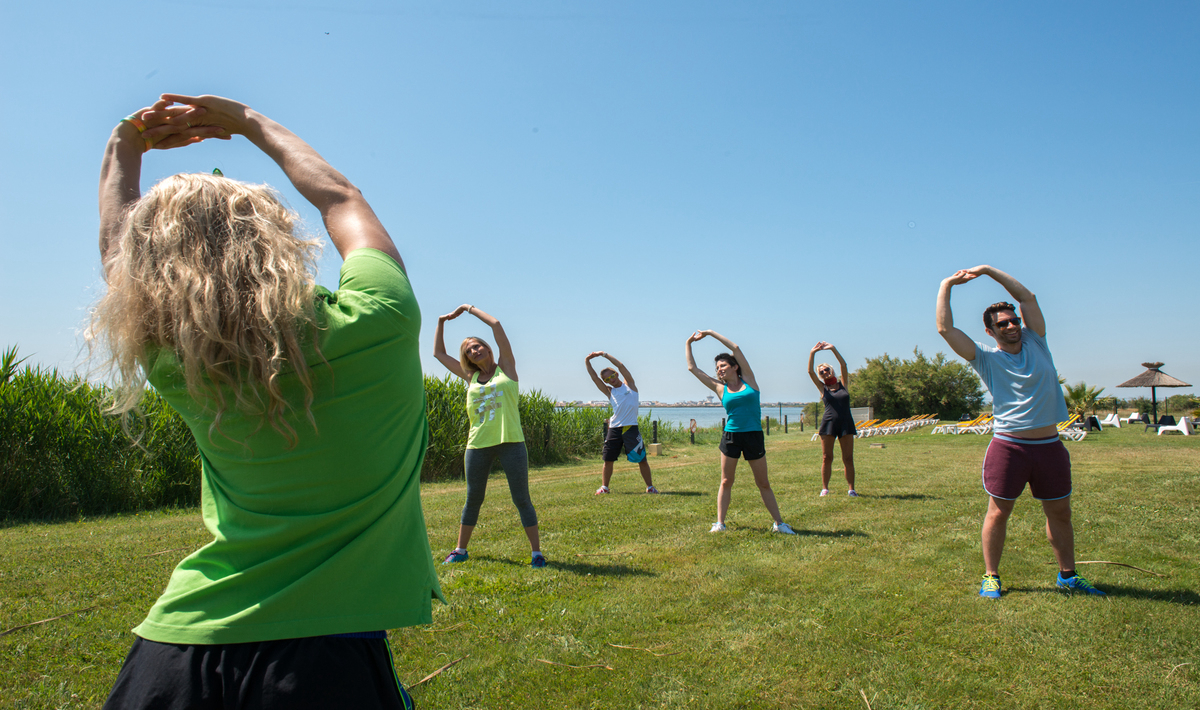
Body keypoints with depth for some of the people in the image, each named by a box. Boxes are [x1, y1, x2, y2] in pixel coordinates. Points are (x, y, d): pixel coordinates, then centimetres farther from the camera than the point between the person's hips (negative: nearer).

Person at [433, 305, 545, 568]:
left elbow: (496, 325, 1)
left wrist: (469, 308, 10)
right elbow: (439, 353, 23)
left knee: (521, 499, 0)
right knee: (473, 499, 13)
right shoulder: (470, 377, 14)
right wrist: (442, 321, 24)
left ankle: (537, 552, 7)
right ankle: (461, 550, 27)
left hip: (511, 443, -3)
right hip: (478, 445, 3)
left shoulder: (506, 367, 6)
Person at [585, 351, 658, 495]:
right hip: (614, 429, 3)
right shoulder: (609, 392, 15)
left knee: (642, 459, 0)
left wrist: (604, 354, 2)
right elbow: (595, 378, 10)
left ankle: (650, 486, 10)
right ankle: (604, 486, 14)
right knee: (608, 459, 2)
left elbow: (620, 365, 1)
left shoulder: (629, 385, 9)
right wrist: (588, 362, 3)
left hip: (631, 428, -3)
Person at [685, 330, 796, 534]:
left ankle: (779, 523, 14)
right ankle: (720, 523, 10)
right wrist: (688, 344, 14)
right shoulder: (720, 388, 5)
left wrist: (711, 333, 5)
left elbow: (735, 348, -1)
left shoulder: (748, 380, 3)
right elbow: (693, 368, 8)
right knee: (726, 482, 5)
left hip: (754, 436, -1)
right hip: (730, 436, 1)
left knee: (763, 483, 7)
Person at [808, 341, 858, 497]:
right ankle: (824, 488, 8)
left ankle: (851, 489, 5)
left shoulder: (842, 384, 12)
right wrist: (812, 353, -6)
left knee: (848, 458, 0)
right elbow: (810, 371, -2)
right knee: (827, 458, 1)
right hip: (829, 424, -1)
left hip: (846, 423, 1)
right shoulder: (822, 388, 8)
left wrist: (833, 349, -2)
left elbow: (843, 365, 2)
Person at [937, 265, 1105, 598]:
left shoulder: (1035, 342, 8)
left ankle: (1068, 576, 29)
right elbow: (945, 328, -9)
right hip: (1008, 445, -4)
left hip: (1049, 445, 4)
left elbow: (1028, 297, 6)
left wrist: (987, 270, 5)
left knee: (1060, 513, 14)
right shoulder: (985, 356, -1)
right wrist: (946, 286, -3)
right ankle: (991, 576, 14)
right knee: (998, 512, 2)